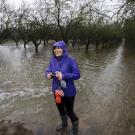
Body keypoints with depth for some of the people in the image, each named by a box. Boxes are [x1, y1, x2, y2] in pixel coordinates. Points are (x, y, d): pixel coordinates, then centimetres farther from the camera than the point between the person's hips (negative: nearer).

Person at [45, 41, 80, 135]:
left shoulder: (70, 60, -20)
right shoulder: (52, 60, -4)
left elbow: (77, 74, -20)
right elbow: (48, 71, 3)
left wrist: (63, 76, -30)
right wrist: (48, 74, -21)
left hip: (68, 91, -5)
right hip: (56, 90, 6)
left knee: (69, 111, 10)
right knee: (60, 108, 25)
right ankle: (64, 123, 56)